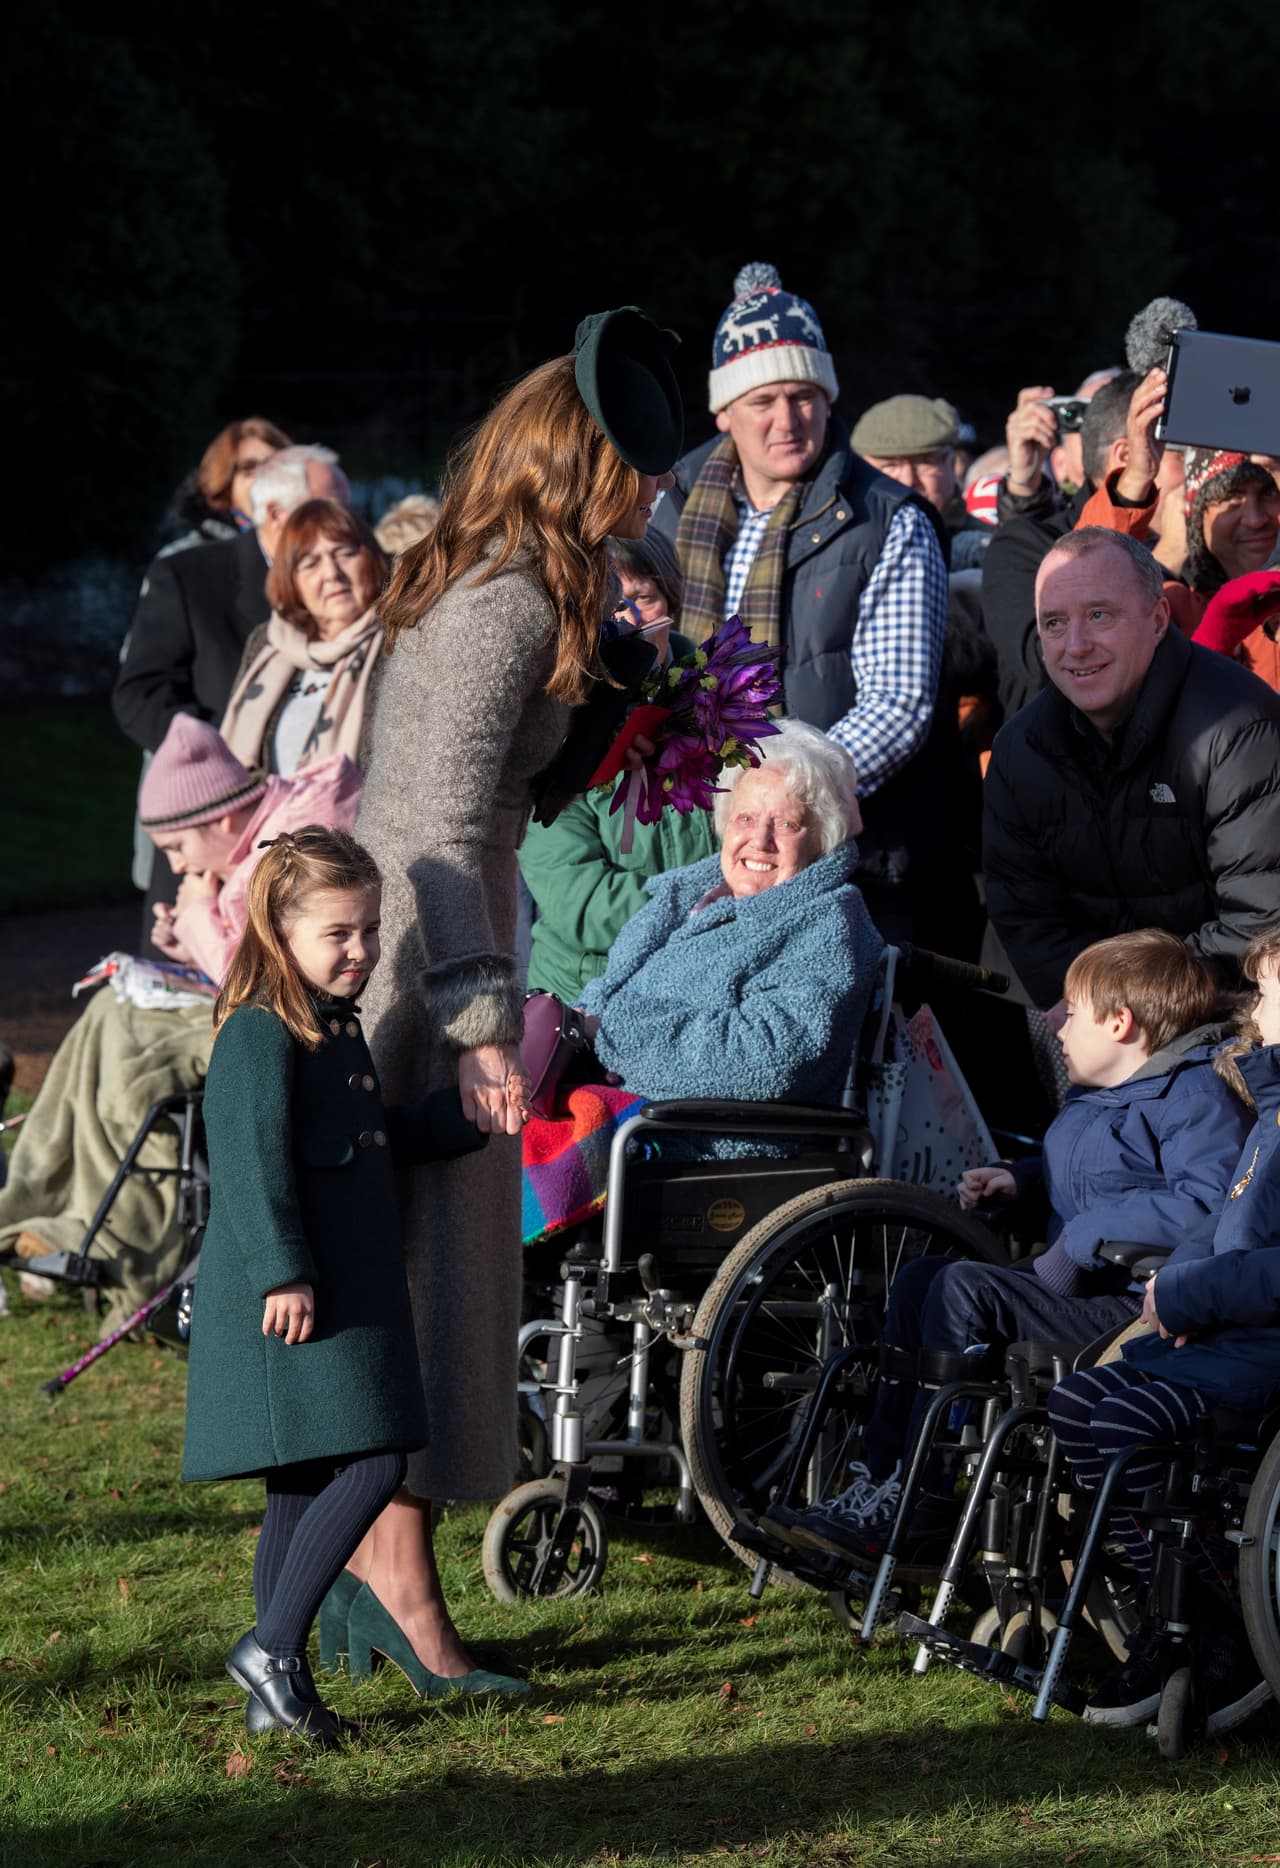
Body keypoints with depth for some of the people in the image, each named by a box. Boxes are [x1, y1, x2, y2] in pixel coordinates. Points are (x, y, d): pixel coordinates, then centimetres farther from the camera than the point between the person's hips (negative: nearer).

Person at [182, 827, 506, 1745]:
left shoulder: (341, 1027, 18)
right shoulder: (261, 1033, -12)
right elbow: (255, 1158, -19)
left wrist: (459, 1118, 26)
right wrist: (283, 1273, -23)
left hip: (349, 1289, 10)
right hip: (292, 1299, -10)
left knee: (307, 1490, 9)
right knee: (371, 1468, -15)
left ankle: (280, 1693, 13)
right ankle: (273, 1648, -10)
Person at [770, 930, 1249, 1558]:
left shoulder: (1198, 1096, -14)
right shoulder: (1101, 1094, 19)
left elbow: (1209, 1202, -30)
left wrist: (1082, 1238, -27)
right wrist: (1017, 1181, 16)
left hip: (1143, 1310, -11)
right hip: (1075, 1280, 11)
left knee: (964, 1289, -24)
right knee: (918, 1278, 9)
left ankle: (920, 1501, -19)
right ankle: (877, 1478, 4)